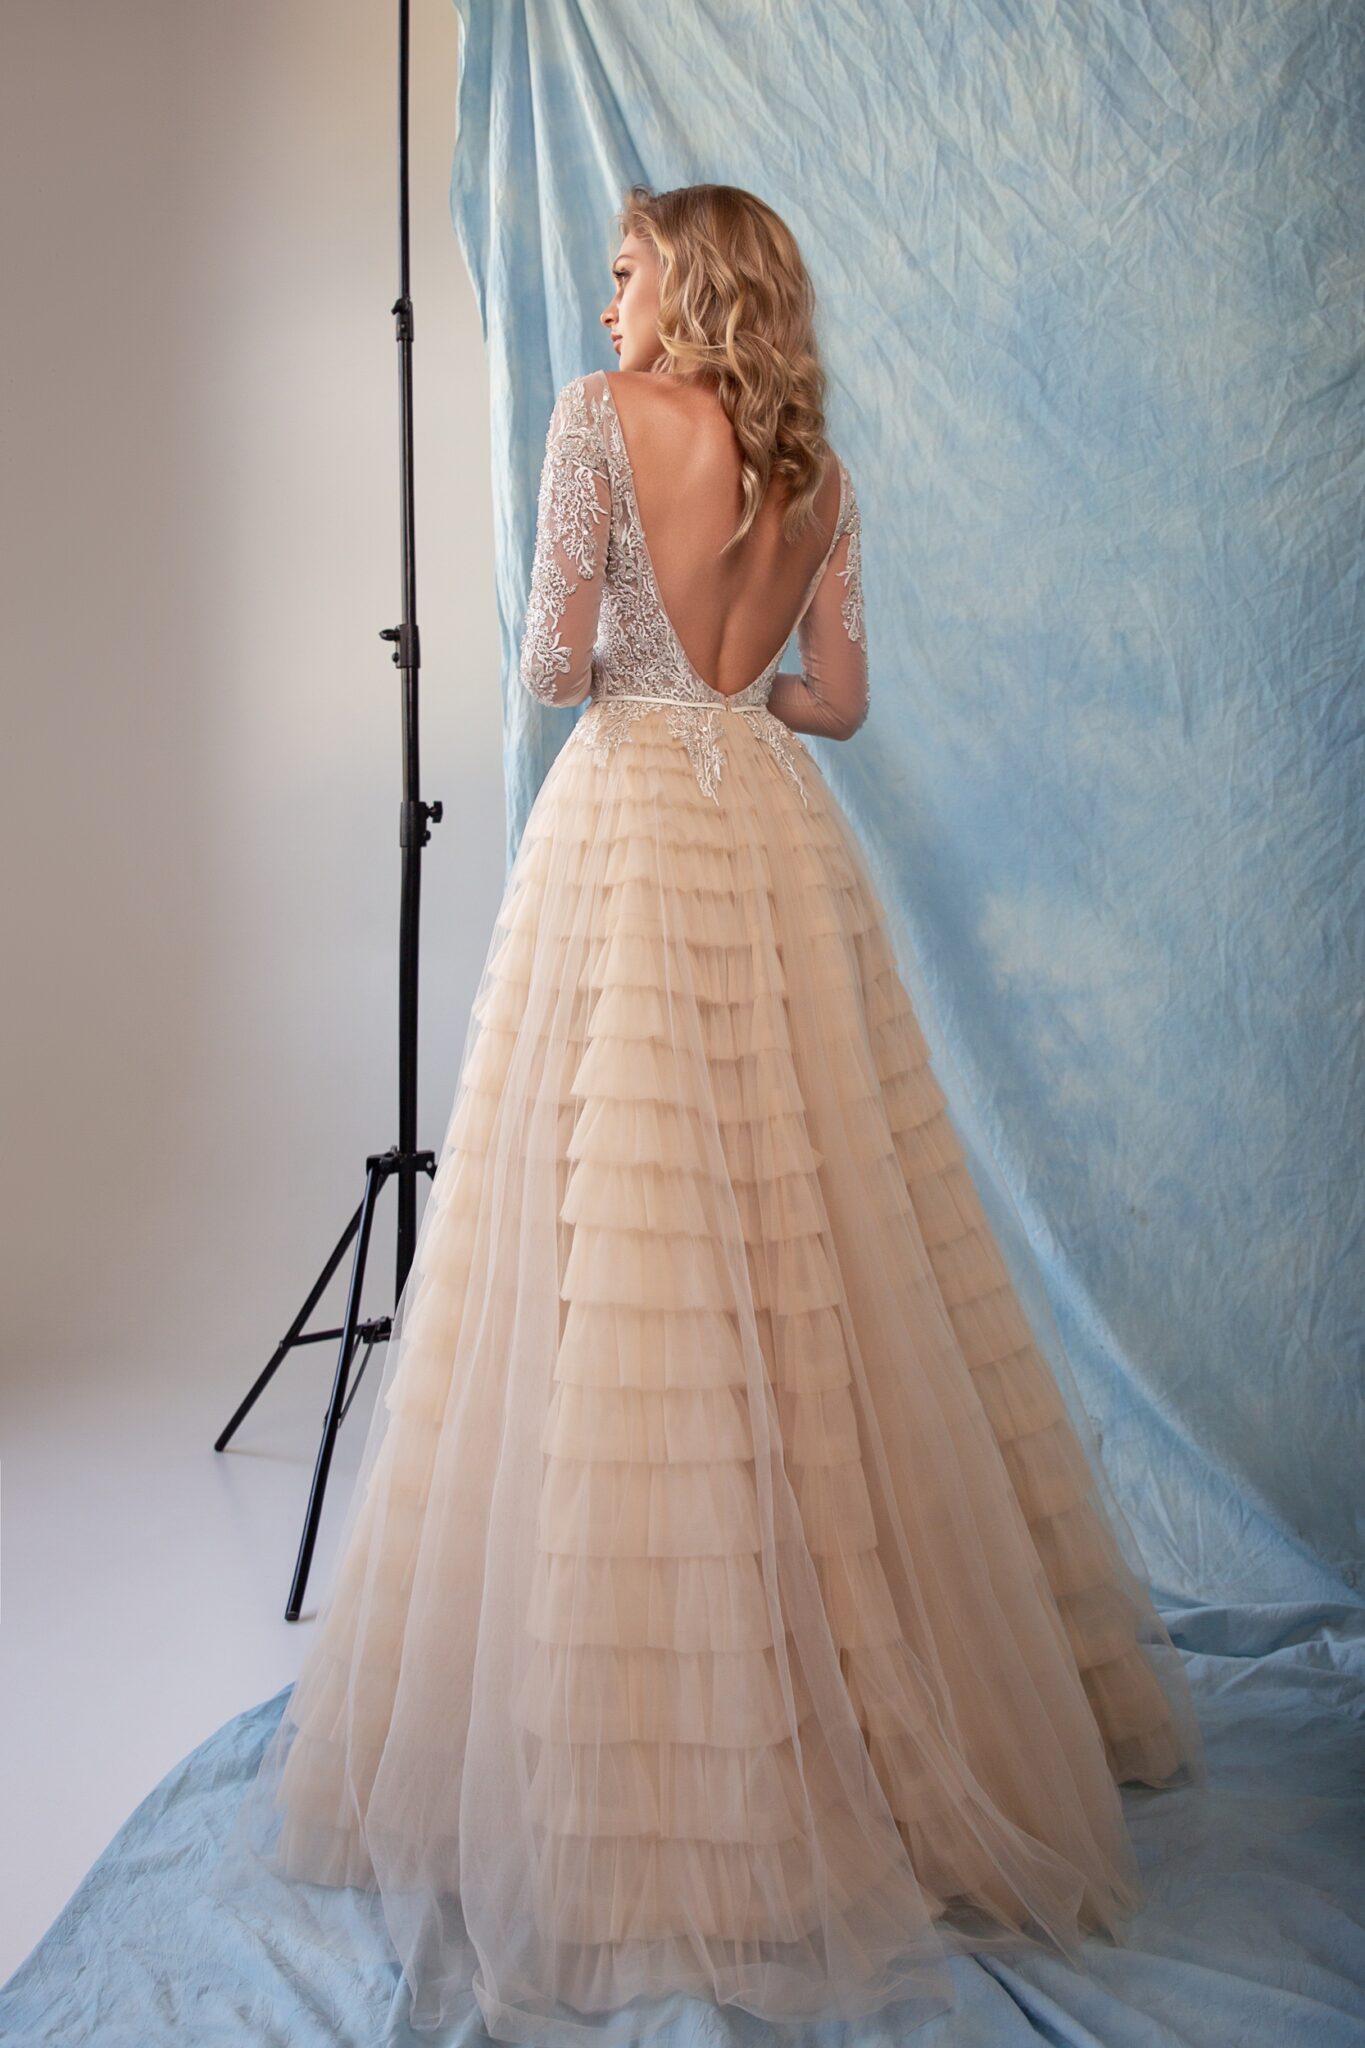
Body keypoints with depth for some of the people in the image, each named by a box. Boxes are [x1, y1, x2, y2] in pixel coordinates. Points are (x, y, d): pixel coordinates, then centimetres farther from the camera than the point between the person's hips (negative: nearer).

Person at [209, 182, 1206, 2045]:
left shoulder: (604, 416, -2)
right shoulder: (821, 470, 13)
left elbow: (557, 660, -8)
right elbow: (841, 697, 12)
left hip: (629, 827, -6)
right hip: (777, 835, 6)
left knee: (636, 1262, -5)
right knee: (814, 1244, 9)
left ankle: (647, 1753, -1)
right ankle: (889, 1654, 17)